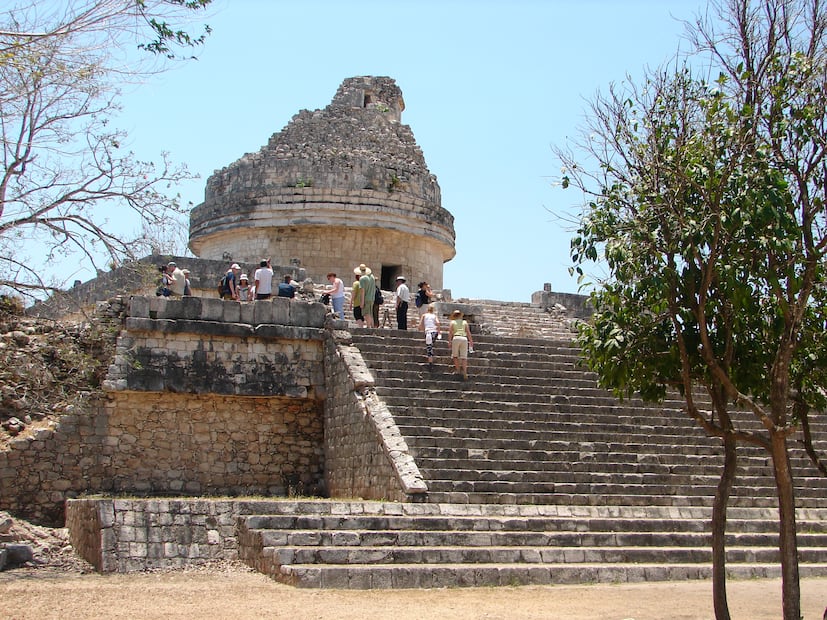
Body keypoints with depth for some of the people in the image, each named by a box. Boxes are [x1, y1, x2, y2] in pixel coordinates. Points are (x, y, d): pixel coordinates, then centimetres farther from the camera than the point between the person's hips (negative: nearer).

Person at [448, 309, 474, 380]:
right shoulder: (464, 322, 18)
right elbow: (468, 332, 11)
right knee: (464, 357, 0)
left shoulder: (453, 322, 14)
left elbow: (450, 332, 3)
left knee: (455, 355, 13)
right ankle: (465, 373, -9)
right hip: (464, 338, 2)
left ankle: (458, 370, 4)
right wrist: (471, 341, 11)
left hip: (456, 338, -2)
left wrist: (449, 341, 0)